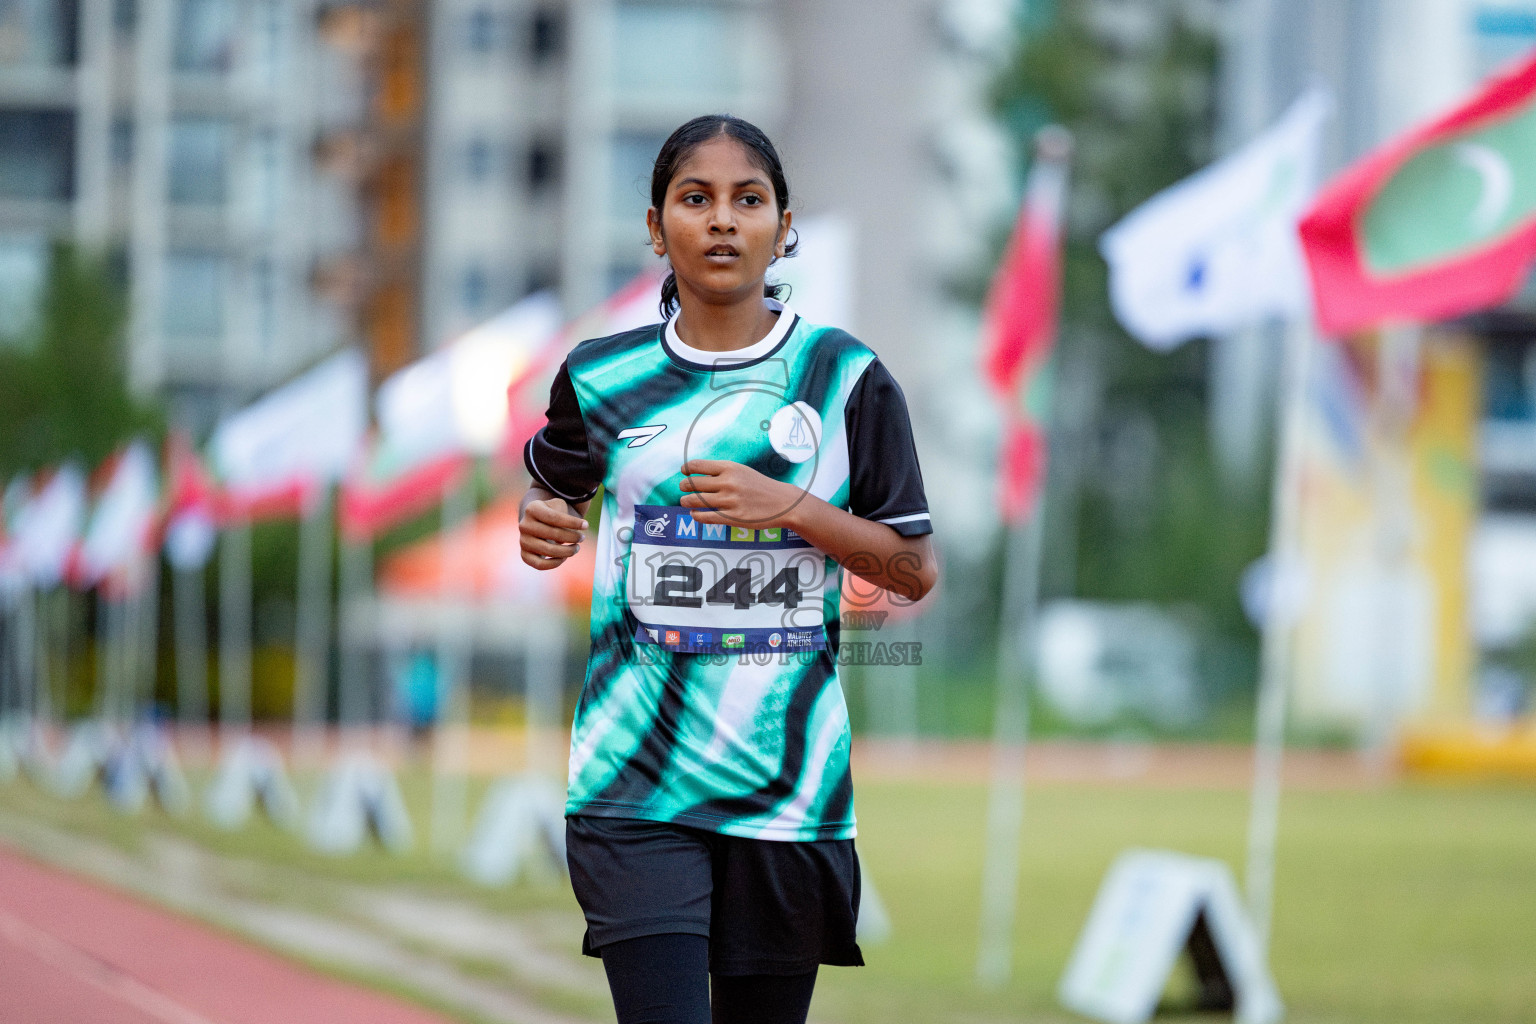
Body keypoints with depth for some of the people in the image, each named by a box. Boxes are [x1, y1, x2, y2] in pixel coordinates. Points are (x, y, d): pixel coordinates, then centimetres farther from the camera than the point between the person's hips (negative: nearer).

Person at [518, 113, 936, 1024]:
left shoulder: (847, 378, 2)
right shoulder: (602, 377, 6)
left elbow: (915, 572, 3)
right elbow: (561, 491, 25)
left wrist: (790, 509, -11)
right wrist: (543, 529, 1)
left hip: (788, 775, 0)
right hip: (636, 777, 0)